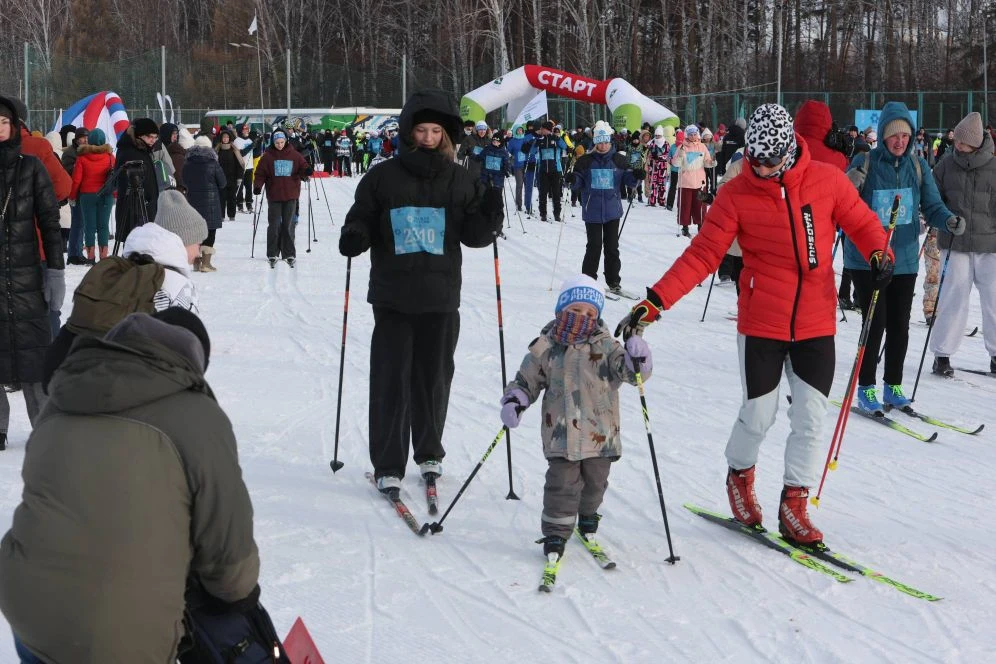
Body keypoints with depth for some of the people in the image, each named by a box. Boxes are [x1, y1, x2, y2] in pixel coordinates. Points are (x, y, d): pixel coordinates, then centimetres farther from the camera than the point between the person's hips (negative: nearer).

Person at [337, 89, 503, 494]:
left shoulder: (460, 180, 4)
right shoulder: (383, 177, 1)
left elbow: (473, 235, 5)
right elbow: (362, 219, 6)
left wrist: (490, 216, -15)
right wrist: (354, 236, -17)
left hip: (441, 297, 1)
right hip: (392, 296, -1)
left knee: (434, 377, 9)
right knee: (391, 378, -2)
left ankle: (429, 452, 27)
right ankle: (388, 465, 5)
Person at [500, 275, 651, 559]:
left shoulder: (605, 346, -1)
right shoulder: (545, 348, -1)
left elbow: (629, 371, -11)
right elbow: (526, 380, 9)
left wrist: (636, 359, -33)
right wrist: (514, 400, -8)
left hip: (601, 435, 2)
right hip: (561, 436, -1)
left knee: (595, 483, 15)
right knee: (562, 484, -4)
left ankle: (588, 518, 41)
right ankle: (555, 534, 10)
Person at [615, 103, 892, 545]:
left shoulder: (827, 180, -4)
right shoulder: (736, 195, -8)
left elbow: (861, 223, 7)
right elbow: (702, 255, -9)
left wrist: (879, 253, -16)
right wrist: (654, 302, -17)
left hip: (817, 322, 2)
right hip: (761, 323, -2)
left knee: (811, 416, 2)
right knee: (759, 414, 6)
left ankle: (794, 507, 15)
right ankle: (739, 475, 36)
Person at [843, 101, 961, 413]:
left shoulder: (917, 166, 3)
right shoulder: (864, 162, -7)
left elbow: (932, 206, 2)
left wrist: (949, 220, -19)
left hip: (904, 258, 4)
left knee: (899, 325, 10)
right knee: (875, 323, -6)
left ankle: (893, 387, 24)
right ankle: (866, 389, 8)